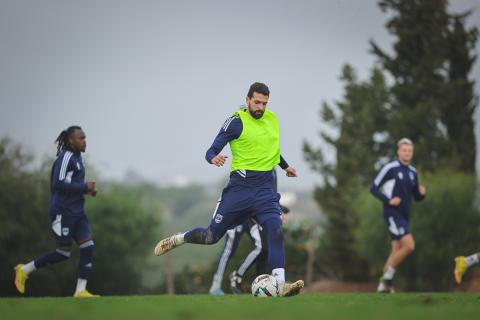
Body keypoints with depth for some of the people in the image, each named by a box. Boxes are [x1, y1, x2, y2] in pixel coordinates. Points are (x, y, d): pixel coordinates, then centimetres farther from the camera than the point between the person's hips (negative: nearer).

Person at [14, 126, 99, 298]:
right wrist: (85, 188, -18)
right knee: (64, 252, -3)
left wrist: (87, 189, 6)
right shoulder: (66, 157, -14)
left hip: (77, 211, 9)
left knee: (88, 246, -3)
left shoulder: (76, 157, 15)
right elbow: (59, 183, -22)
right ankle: (24, 270, 13)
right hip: (63, 211, -9)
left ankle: (81, 290, -2)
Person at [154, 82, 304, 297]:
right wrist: (213, 158, -33)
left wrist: (285, 166, 40)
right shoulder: (237, 122, -7)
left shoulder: (272, 119, 12)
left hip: (265, 190, 4)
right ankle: (176, 240, 33)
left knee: (276, 232, -20)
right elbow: (212, 150, -11)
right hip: (240, 187, -4)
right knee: (212, 236, 3)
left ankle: (280, 285, -25)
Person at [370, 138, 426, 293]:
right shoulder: (390, 168, -8)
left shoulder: (412, 172, 13)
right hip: (392, 214, -8)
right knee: (409, 246, -19)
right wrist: (388, 200, -18)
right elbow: (373, 188, -6)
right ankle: (388, 276, -6)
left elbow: (416, 197, 19)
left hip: (404, 216, 8)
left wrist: (422, 193, -5)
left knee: (397, 251, 7)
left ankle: (384, 285, 15)